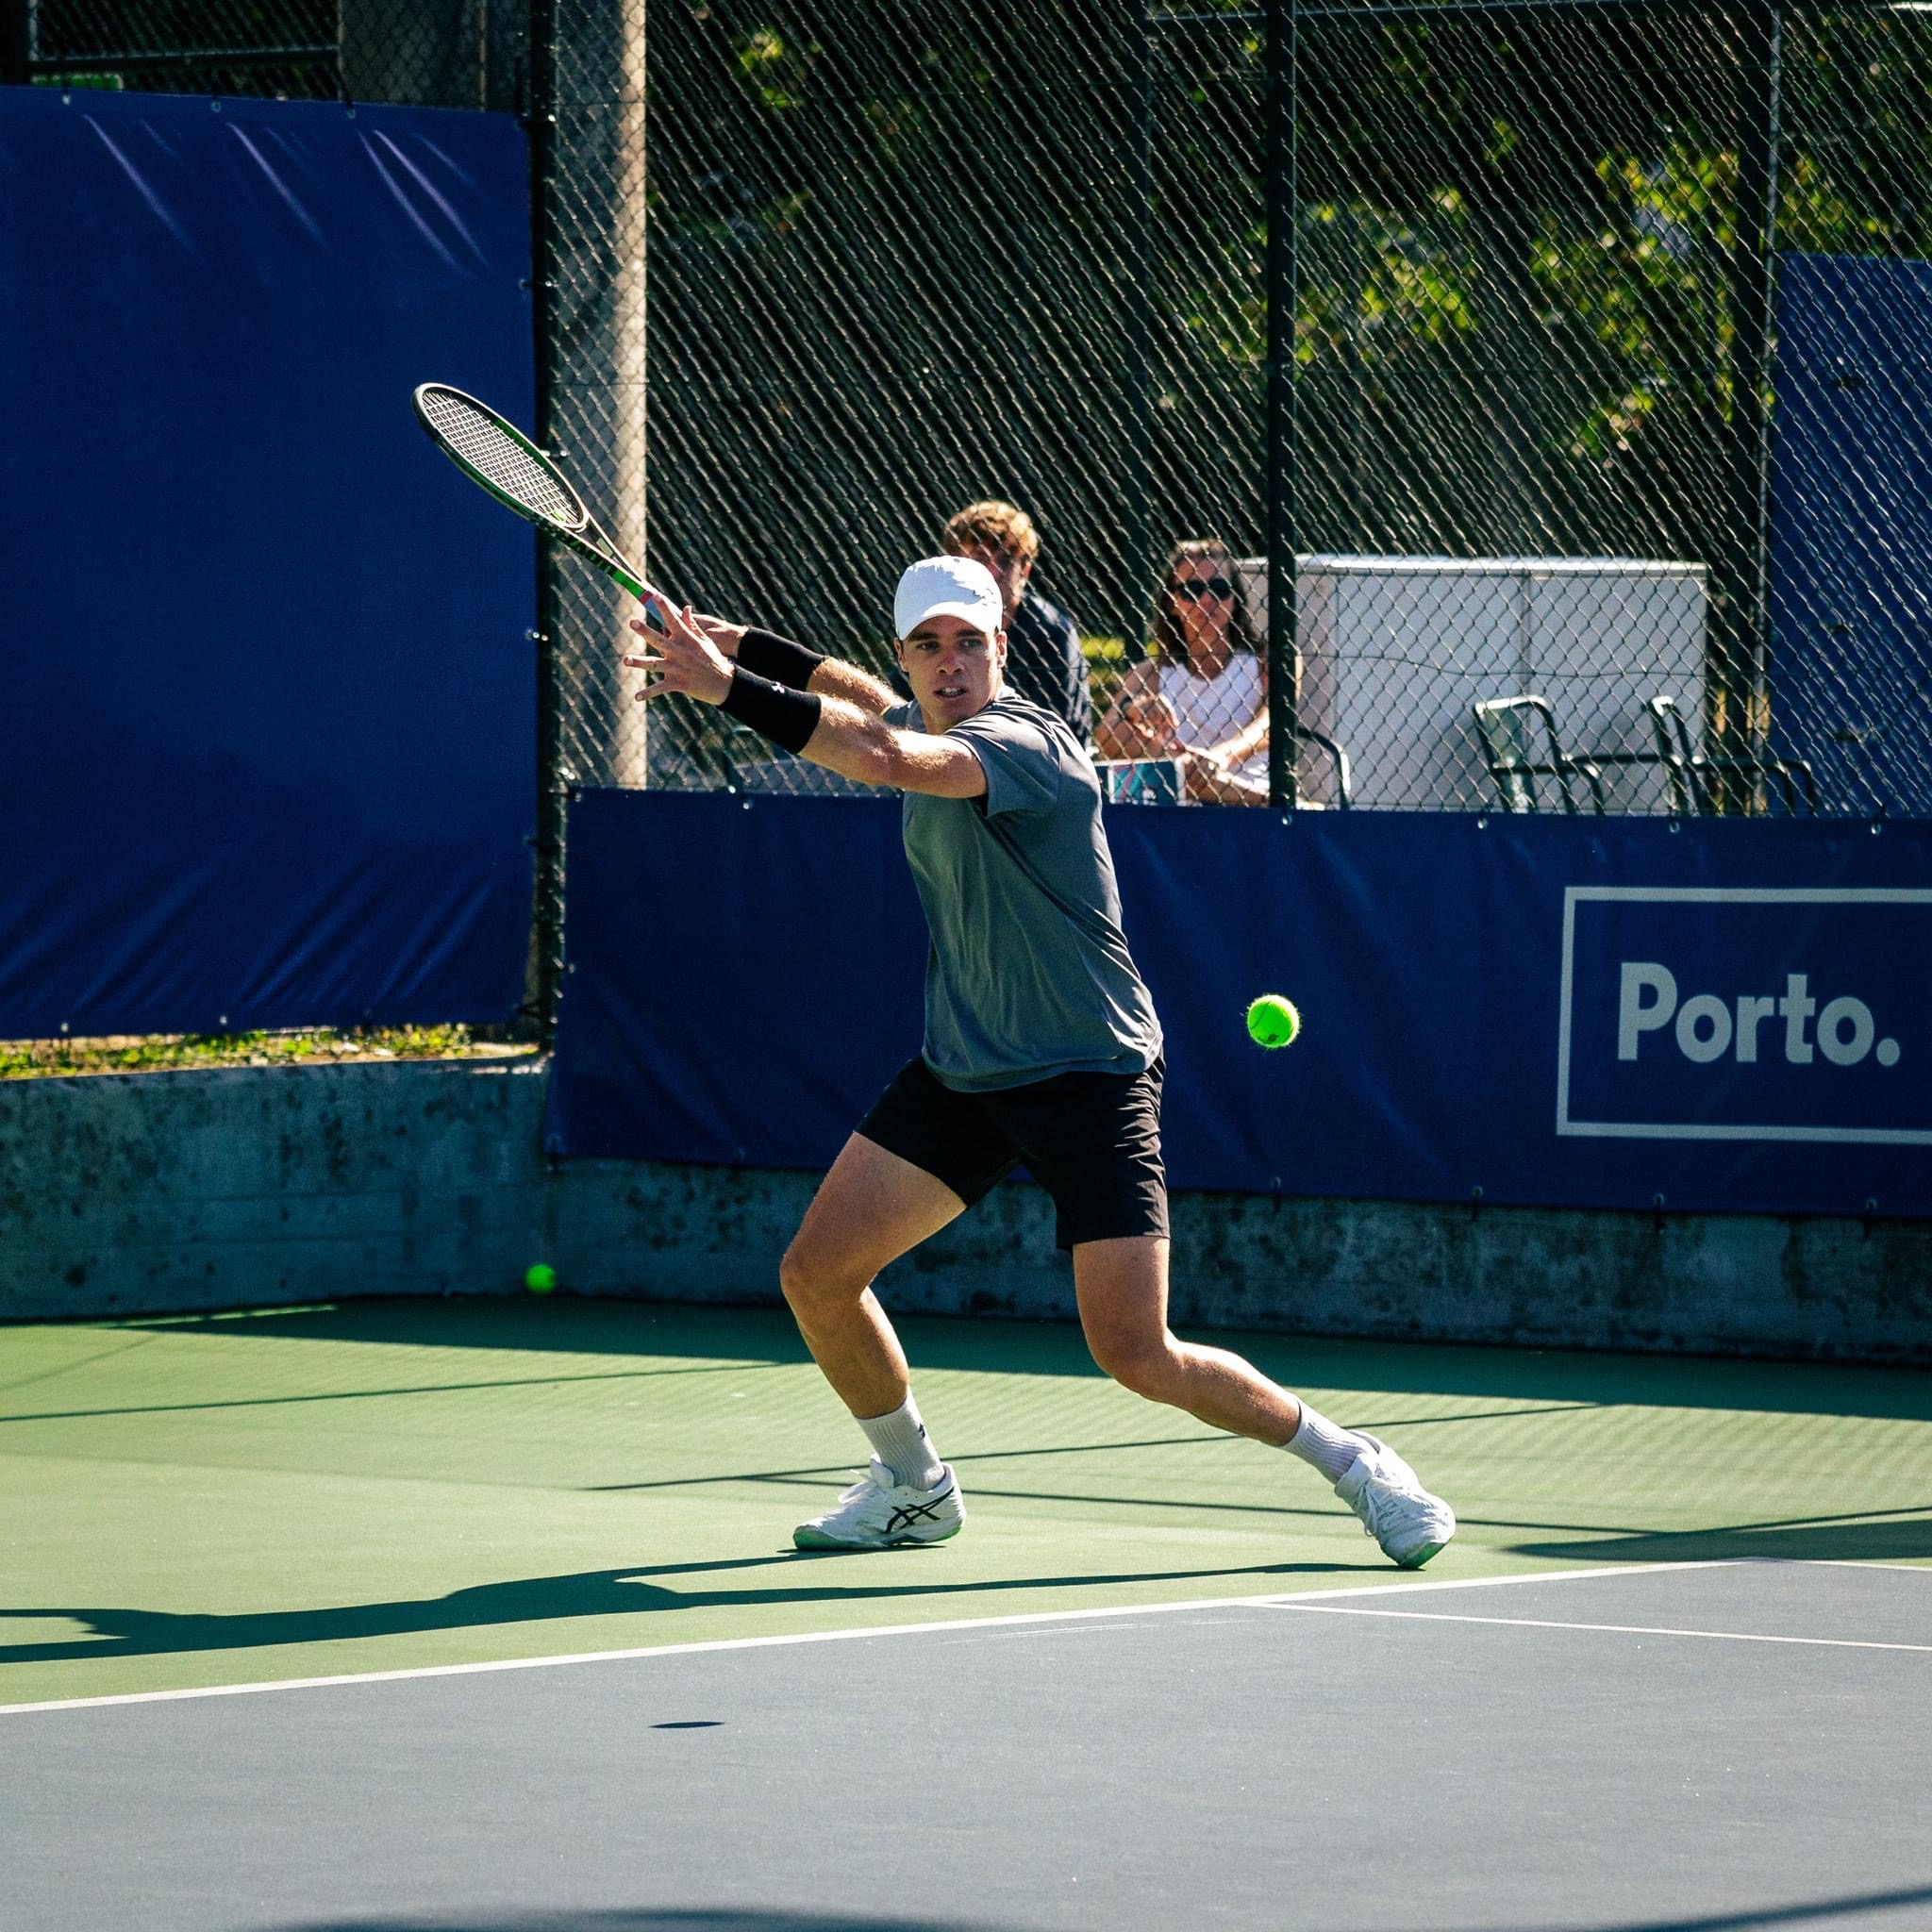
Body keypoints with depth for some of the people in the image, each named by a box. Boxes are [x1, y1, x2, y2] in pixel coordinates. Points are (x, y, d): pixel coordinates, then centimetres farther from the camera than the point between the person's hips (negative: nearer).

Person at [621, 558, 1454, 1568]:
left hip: (1088, 1075, -8)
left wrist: (731, 688, -44)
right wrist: (739, 643, 20)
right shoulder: (926, 726, 5)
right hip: (959, 1070, 8)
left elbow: (882, 755, -42)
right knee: (816, 1273, -1)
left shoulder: (1019, 743, -22)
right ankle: (914, 1484, 23)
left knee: (1136, 1353, -15)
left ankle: (1348, 1459, 7)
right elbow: (861, 694, 31)